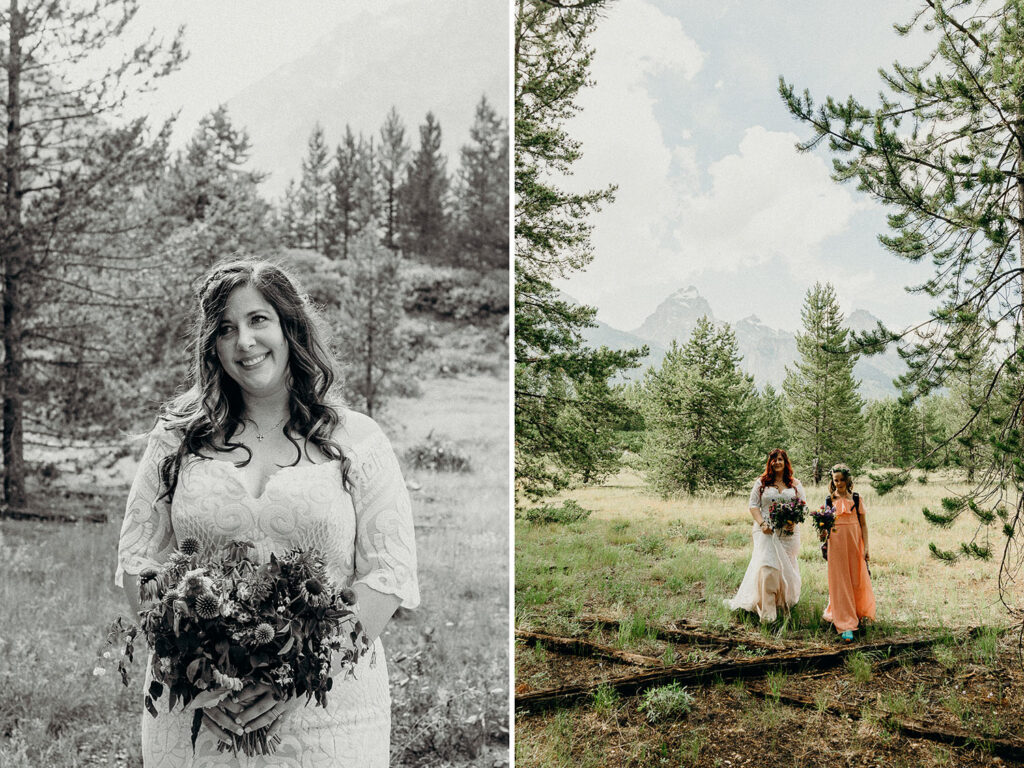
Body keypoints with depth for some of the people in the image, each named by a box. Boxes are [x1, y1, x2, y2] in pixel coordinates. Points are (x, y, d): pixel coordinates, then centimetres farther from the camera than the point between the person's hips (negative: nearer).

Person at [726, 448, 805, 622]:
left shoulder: (795, 484, 13)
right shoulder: (761, 483, 8)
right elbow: (753, 505, 4)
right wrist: (762, 523, -12)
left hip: (788, 533, 3)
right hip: (767, 532, -3)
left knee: (787, 567, 6)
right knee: (767, 567, -15)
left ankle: (785, 602, 26)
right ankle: (766, 611, -16)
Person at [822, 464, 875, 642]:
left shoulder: (857, 499, 3)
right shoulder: (829, 500, 6)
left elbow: (863, 524, 3)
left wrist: (866, 548, -2)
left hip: (854, 543, 0)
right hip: (836, 544, 0)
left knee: (857, 581, 6)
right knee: (840, 583, -2)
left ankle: (857, 615, 30)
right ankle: (846, 626, -2)